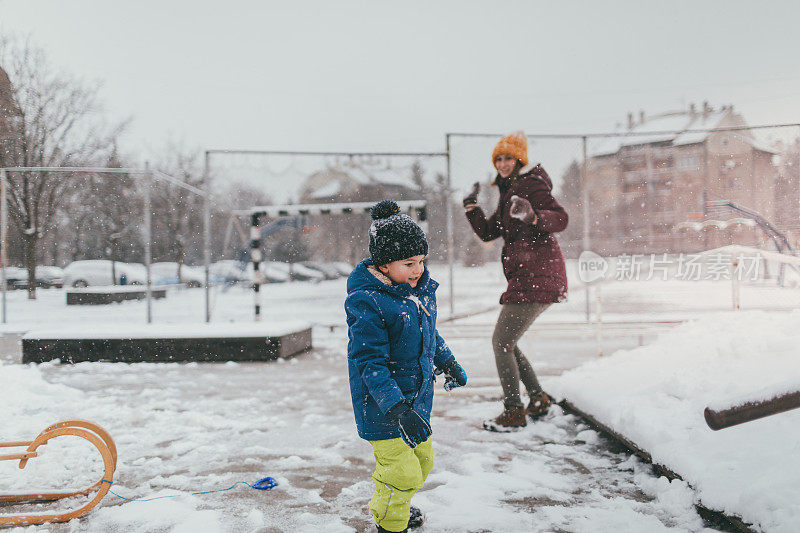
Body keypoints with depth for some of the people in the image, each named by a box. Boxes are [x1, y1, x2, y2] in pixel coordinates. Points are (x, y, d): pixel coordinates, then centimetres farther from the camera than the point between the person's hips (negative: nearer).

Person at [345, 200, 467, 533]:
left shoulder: (422, 288, 1)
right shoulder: (368, 304, -24)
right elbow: (370, 364, -26)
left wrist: (447, 363, 31)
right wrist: (398, 409, -32)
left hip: (416, 397, 8)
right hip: (382, 406, -8)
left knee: (422, 460, 22)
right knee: (401, 471, -4)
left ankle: (397, 505, 48)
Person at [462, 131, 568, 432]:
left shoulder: (531, 185, -8)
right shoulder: (510, 192, 21)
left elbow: (560, 219, -23)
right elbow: (487, 232, 22)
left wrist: (533, 216, -40)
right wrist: (471, 206, 14)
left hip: (536, 277, -10)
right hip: (526, 278, 10)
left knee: (501, 342, -7)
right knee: (506, 343, 17)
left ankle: (513, 413, 2)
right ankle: (538, 401, 27)